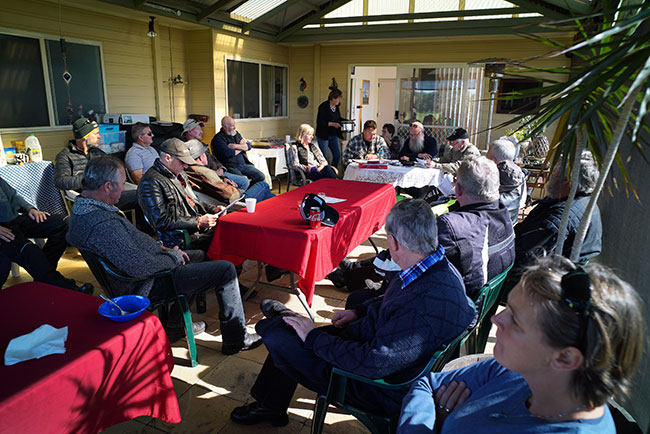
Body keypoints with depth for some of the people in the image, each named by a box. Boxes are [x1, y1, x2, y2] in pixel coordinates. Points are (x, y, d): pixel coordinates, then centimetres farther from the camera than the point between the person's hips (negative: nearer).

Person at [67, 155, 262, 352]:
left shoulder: (82, 207, 2)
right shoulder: (103, 223, -32)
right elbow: (141, 267, -34)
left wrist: (163, 249, 5)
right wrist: (173, 256, -15)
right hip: (150, 284, -11)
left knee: (200, 256, 29)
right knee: (226, 270, -8)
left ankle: (176, 326, 34)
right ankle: (236, 339, 6)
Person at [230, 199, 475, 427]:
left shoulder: (427, 307, -37)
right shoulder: (439, 267, -6)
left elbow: (373, 363, -33)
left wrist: (314, 338, -21)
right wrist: (359, 312, 10)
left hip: (380, 392, -9)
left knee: (278, 341, -9)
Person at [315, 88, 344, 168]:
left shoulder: (336, 107, 8)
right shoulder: (323, 106, -15)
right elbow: (319, 122, -19)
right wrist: (332, 124, -26)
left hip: (333, 135, 7)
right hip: (323, 135, -7)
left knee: (337, 155, 6)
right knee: (324, 157, -3)